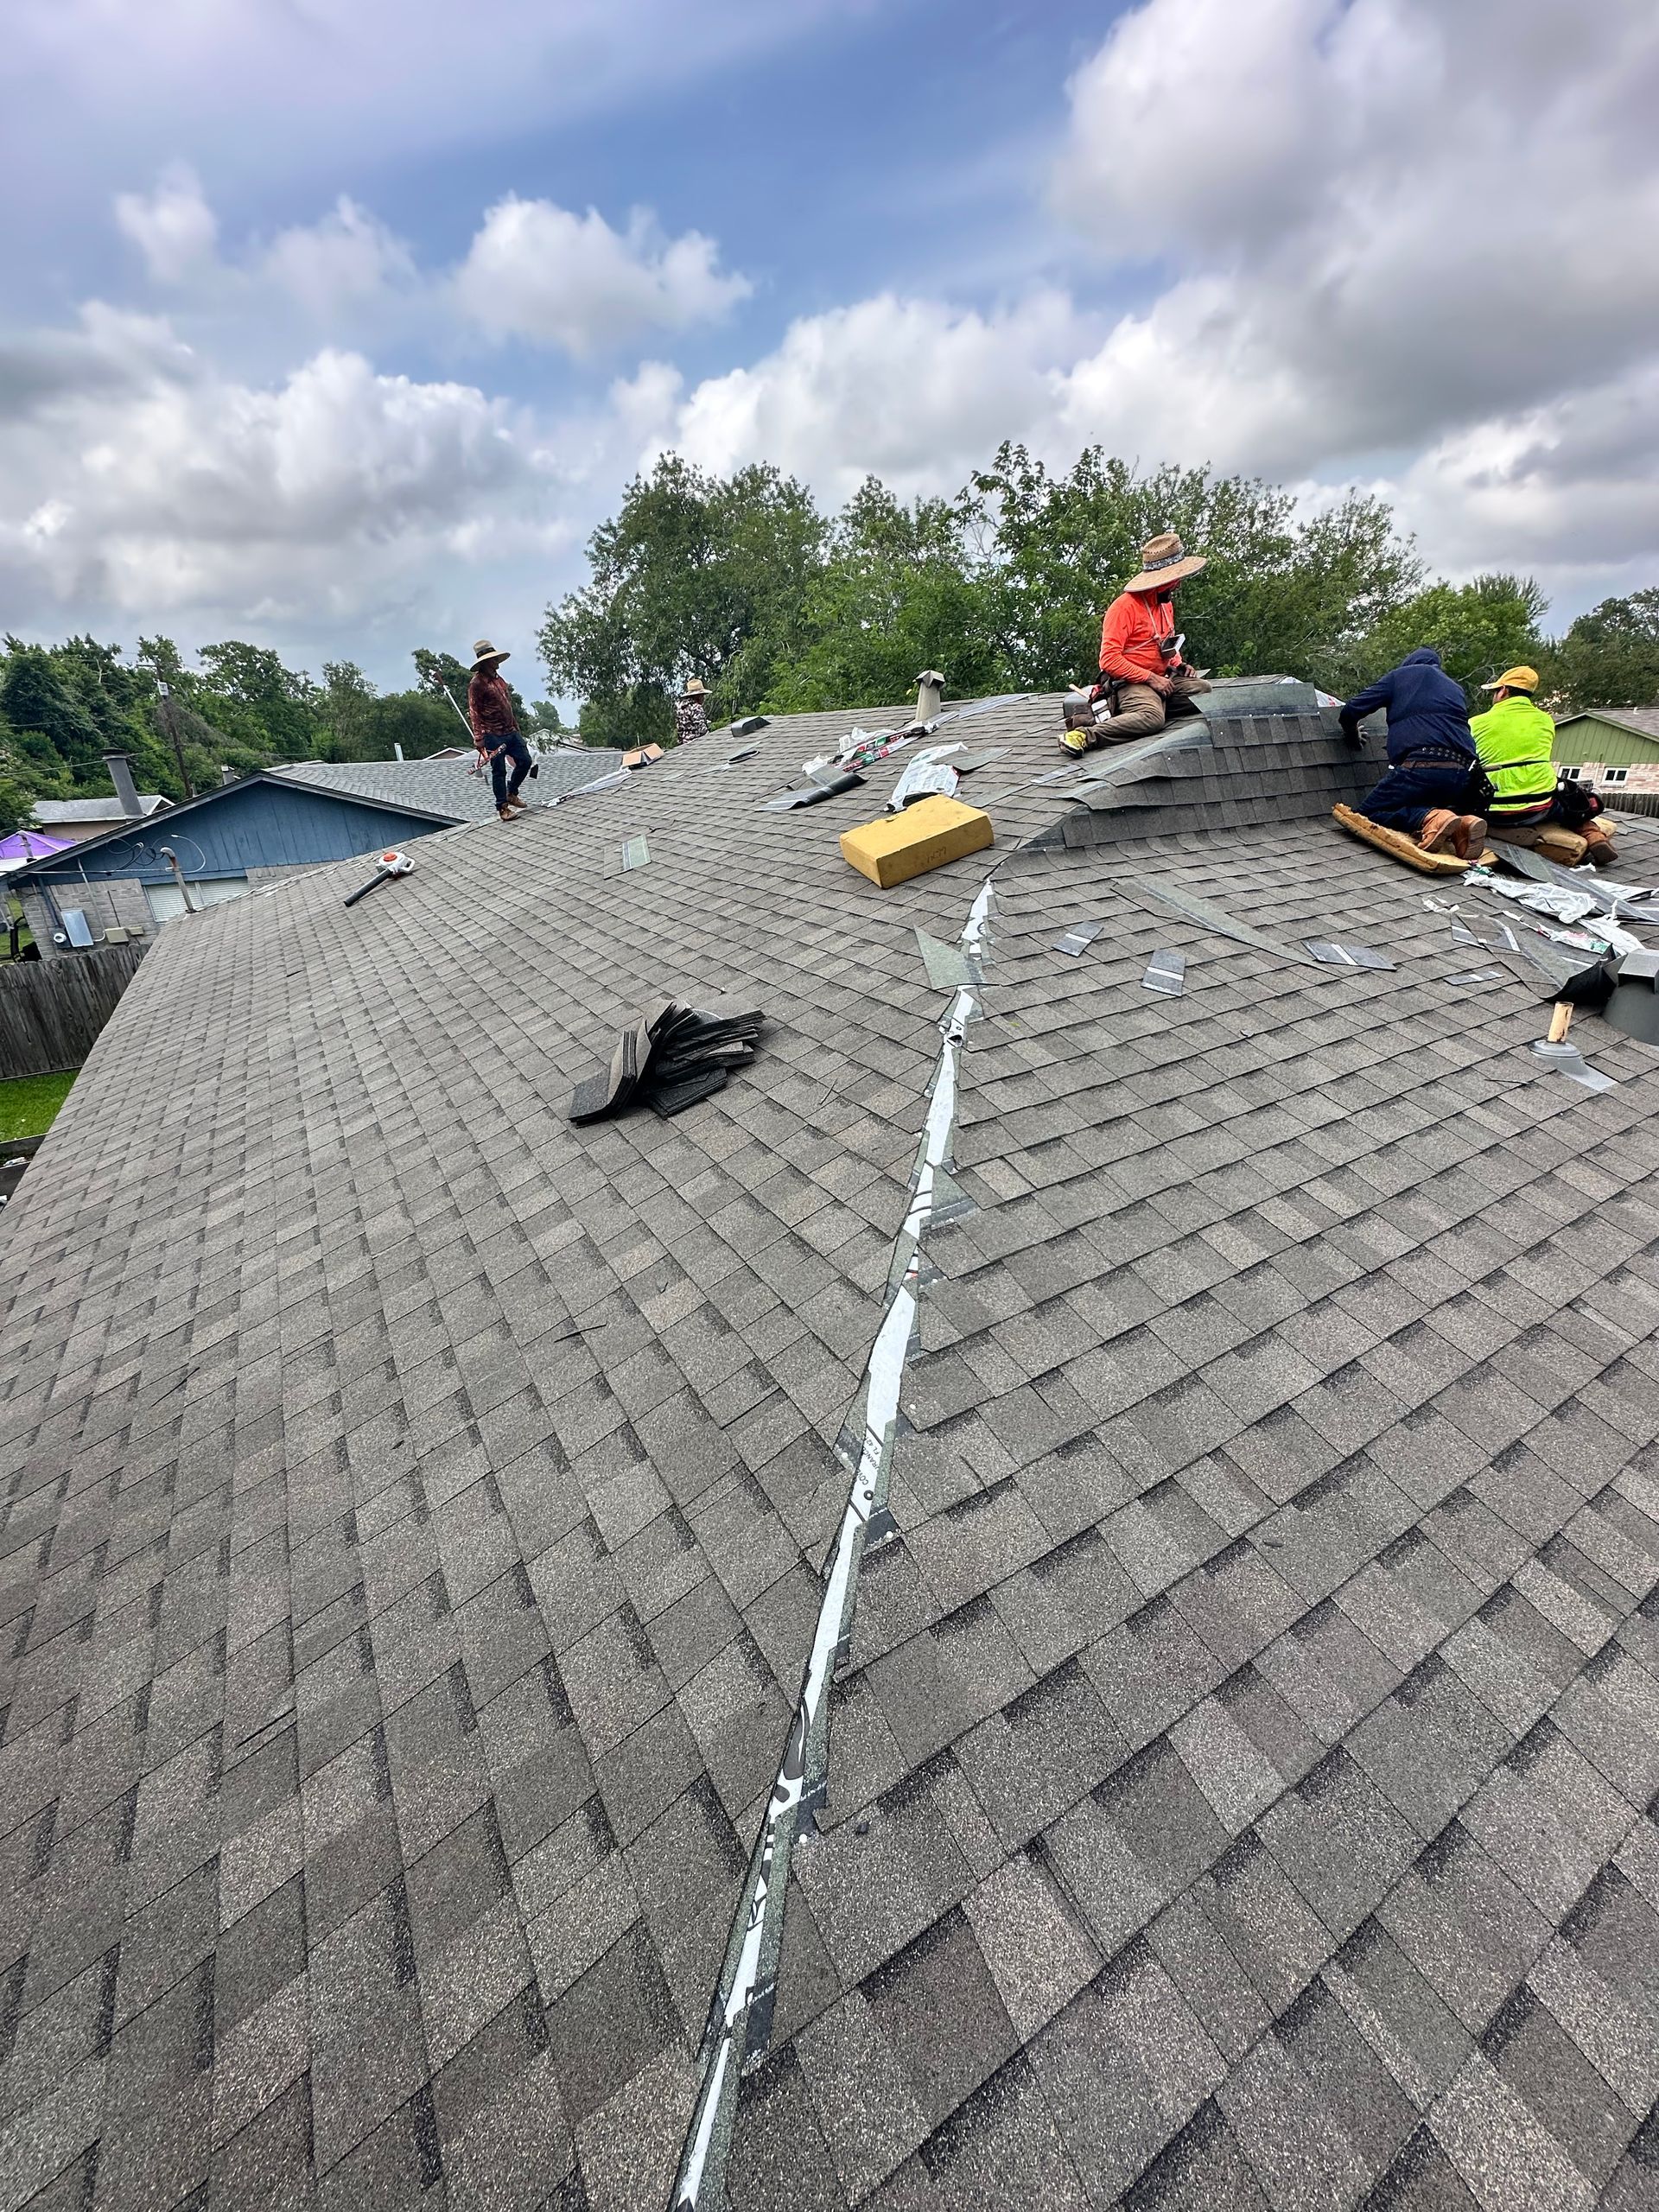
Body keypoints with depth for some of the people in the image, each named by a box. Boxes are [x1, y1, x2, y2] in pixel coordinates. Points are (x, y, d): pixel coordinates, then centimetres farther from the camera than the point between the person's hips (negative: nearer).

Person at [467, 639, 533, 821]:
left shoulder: (498, 678, 15)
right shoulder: (477, 684, -9)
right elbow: (474, 712, -12)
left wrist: (515, 725, 24)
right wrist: (479, 738, -18)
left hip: (511, 731, 8)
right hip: (493, 735, -8)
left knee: (525, 761, 6)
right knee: (499, 771, -4)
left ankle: (511, 794, 24)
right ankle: (502, 808, 5)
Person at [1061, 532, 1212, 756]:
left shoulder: (1166, 603, 18)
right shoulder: (1125, 606, -10)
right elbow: (1109, 659, -17)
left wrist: (1179, 665, 11)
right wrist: (1150, 678, -18)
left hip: (1163, 679, 9)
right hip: (1131, 682, -9)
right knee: (1152, 718, -39)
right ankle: (1085, 736, -36)